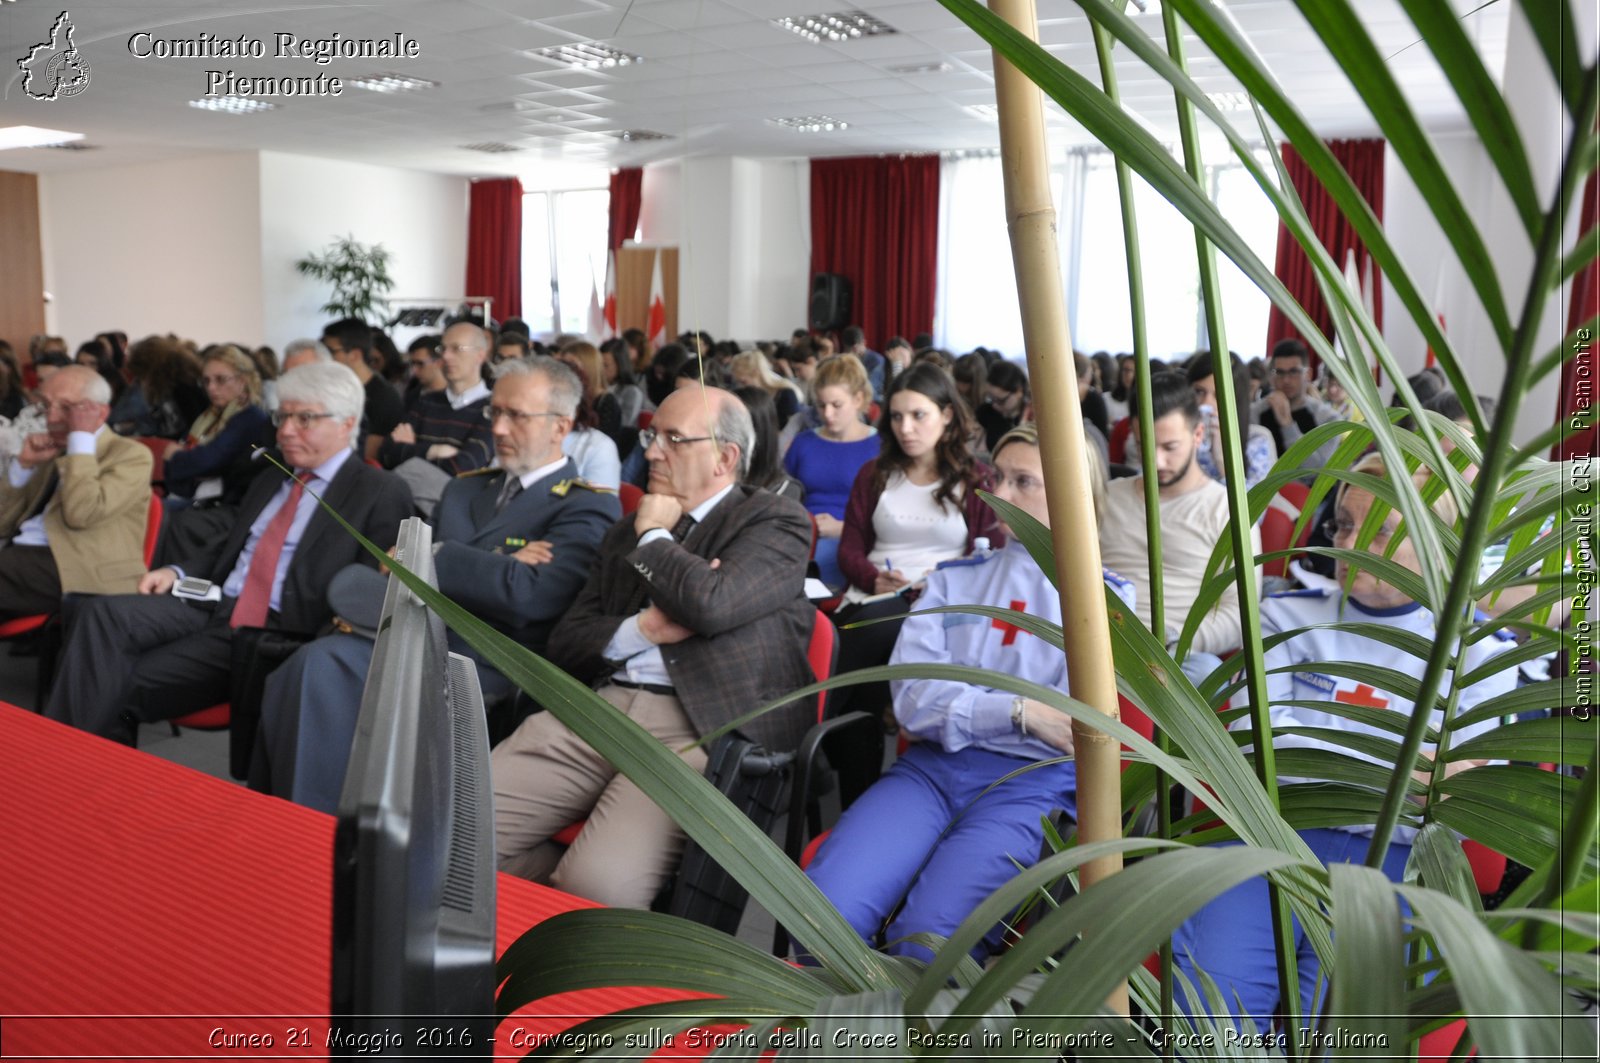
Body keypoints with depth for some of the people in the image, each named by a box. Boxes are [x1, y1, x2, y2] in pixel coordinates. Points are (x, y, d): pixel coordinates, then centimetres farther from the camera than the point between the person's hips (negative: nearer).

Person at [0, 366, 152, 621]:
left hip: (72, 570, -7)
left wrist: (82, 437, -7)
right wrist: (24, 464, 7)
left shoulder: (129, 454, 3)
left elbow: (82, 514, -15)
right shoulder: (55, 453, 24)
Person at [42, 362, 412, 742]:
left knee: (126, 684, -20)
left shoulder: (382, 492, -1)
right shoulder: (270, 479, 23)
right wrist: (177, 572, 11)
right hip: (211, 606, 7)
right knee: (100, 614, -19)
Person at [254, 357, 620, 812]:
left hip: (487, 666, -6)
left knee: (324, 666, -26)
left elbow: (527, 597, -15)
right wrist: (494, 568, -6)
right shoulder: (465, 488, 24)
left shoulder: (588, 508, 1)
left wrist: (436, 555, -5)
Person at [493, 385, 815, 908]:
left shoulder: (777, 522, 6)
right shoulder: (625, 532, 25)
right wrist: (642, 629, -1)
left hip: (697, 726, -6)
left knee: (600, 884, -29)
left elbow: (712, 603, -15)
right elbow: (564, 644, 19)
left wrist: (654, 535, 4)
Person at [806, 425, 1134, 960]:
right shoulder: (954, 580, 19)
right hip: (929, 766, 3)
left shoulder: (1103, 594, 12)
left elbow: (1069, 721, -2)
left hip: (1030, 781, -2)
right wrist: (1019, 711, -10)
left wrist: (957, 705, -3)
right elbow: (911, 696, 2)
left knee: (923, 939, -28)